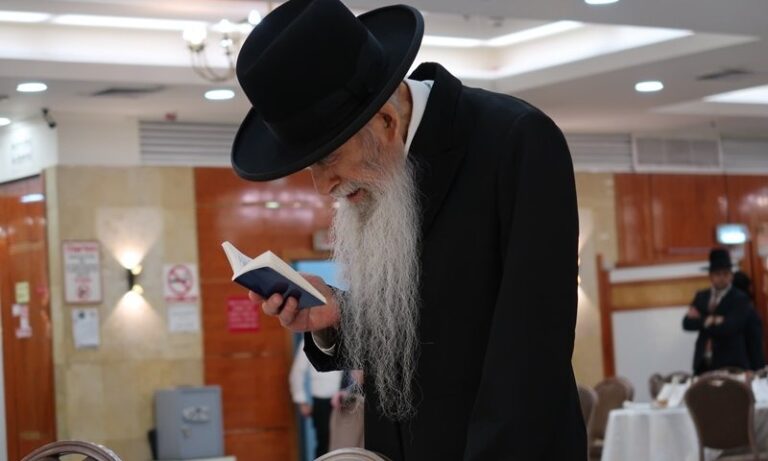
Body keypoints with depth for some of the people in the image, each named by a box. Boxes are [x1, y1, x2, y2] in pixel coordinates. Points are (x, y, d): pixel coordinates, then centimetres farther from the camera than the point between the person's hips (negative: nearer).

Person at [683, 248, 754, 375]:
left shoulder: (740, 299, -2)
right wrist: (708, 320, -15)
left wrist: (700, 321, -6)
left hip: (730, 365, -4)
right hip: (704, 364, 4)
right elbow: (687, 323, 2)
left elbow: (728, 327, -16)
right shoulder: (701, 296, 14)